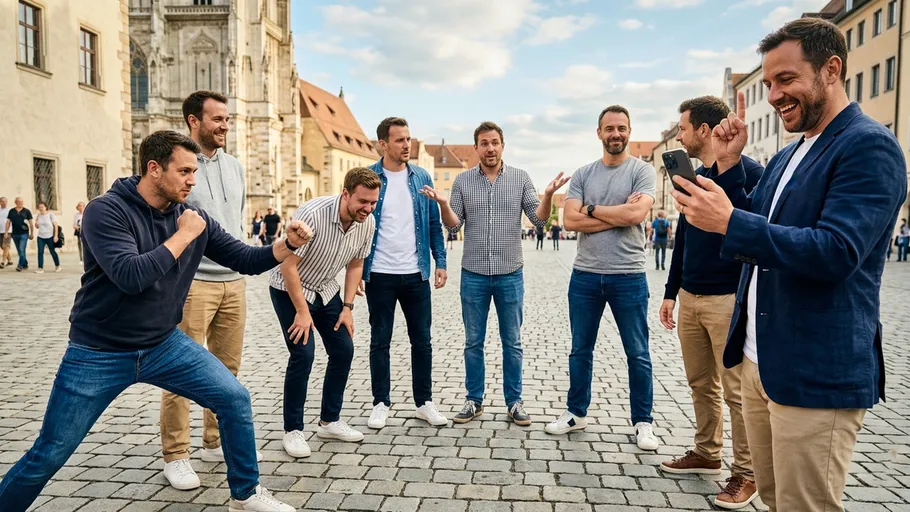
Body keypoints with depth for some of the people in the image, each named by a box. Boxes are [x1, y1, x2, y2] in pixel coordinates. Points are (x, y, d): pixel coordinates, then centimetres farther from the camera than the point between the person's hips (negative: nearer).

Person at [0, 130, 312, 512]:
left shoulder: (193, 217, -3)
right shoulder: (105, 210, -18)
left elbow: (246, 260, 0)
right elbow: (130, 276, -32)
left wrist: (290, 243, -17)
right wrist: (182, 236, -23)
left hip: (164, 346, 4)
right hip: (98, 355, -4)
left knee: (236, 399, -4)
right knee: (47, 456, 3)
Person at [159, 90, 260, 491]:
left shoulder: (234, 166, 14)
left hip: (234, 281, 7)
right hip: (192, 282, -6)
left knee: (227, 369, 12)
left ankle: (216, 442, 26)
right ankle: (175, 456, 12)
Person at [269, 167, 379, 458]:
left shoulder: (368, 223, -11)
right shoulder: (312, 214, -31)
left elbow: (355, 266, 3)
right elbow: (288, 265, -26)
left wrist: (347, 307, -3)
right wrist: (302, 312, -22)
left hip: (325, 290, 6)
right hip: (289, 289, -6)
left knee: (344, 350, 1)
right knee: (303, 354, -15)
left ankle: (330, 421, 17)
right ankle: (292, 431, 1)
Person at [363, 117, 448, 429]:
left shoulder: (422, 178, 6)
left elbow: (434, 224, 8)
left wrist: (440, 262, 0)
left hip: (416, 274, 3)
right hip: (379, 274, -2)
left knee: (422, 339, 9)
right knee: (380, 341, 8)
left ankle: (424, 402, 23)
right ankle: (381, 403, 22)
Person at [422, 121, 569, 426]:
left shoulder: (520, 178, 1)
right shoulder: (463, 181, 2)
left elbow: (539, 220, -2)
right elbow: (454, 227, 0)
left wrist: (548, 195, -21)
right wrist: (443, 204, -19)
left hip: (510, 274, 0)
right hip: (473, 275, 1)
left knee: (512, 342, 8)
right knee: (473, 342, 9)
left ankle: (514, 402, 20)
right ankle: (474, 401, 22)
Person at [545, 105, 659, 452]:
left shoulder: (642, 171, -1)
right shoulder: (582, 174, 7)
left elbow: (636, 215, -18)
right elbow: (570, 221, -6)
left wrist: (592, 209, -7)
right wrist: (619, 213, -11)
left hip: (628, 276, -3)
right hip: (585, 275, 3)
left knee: (638, 354, 7)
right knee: (580, 349, 13)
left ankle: (642, 421, 22)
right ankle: (576, 412, 29)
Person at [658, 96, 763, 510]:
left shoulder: (746, 171, -10)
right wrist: (670, 292, 16)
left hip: (729, 300, -7)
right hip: (689, 298, 7)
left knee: (737, 390, 1)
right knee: (700, 384, 15)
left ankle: (746, 473, 14)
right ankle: (706, 454, 30)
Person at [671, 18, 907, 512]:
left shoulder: (869, 146, -13)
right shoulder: (787, 156, 14)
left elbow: (837, 252, -24)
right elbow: (752, 236, 15)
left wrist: (729, 222, -27)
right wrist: (729, 164, 4)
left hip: (816, 374, -8)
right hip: (759, 363, 8)